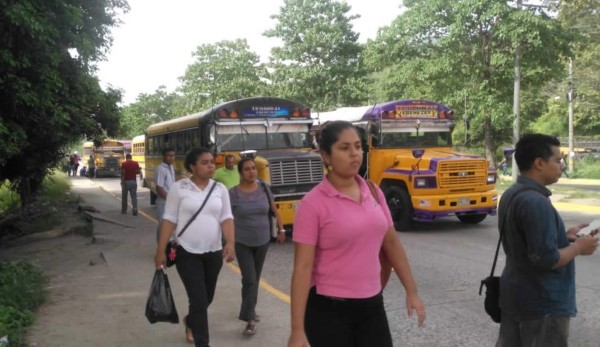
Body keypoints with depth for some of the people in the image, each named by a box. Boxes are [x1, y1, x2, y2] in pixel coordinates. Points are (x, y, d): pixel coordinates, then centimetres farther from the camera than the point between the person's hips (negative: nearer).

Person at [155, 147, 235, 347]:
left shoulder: (220, 189, 2)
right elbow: (169, 220, -4)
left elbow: (226, 218, -1)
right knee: (199, 300, -7)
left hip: (214, 253, 4)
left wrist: (230, 242, -18)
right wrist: (161, 251, -6)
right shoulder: (179, 188, -6)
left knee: (207, 298, 18)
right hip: (187, 253, -4)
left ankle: (190, 321, 49)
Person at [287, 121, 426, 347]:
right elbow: (302, 268, -15)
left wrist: (411, 291, 12)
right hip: (328, 309, -5)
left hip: (371, 305, 5)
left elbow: (392, 244, 12)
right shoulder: (313, 203, -14)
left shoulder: (374, 192, 2)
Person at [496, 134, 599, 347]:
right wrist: (578, 247, -10)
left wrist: (565, 236, 8)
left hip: (514, 295, 9)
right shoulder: (536, 202, -24)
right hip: (541, 304, -9)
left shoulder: (511, 195, 5)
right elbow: (546, 259, -25)